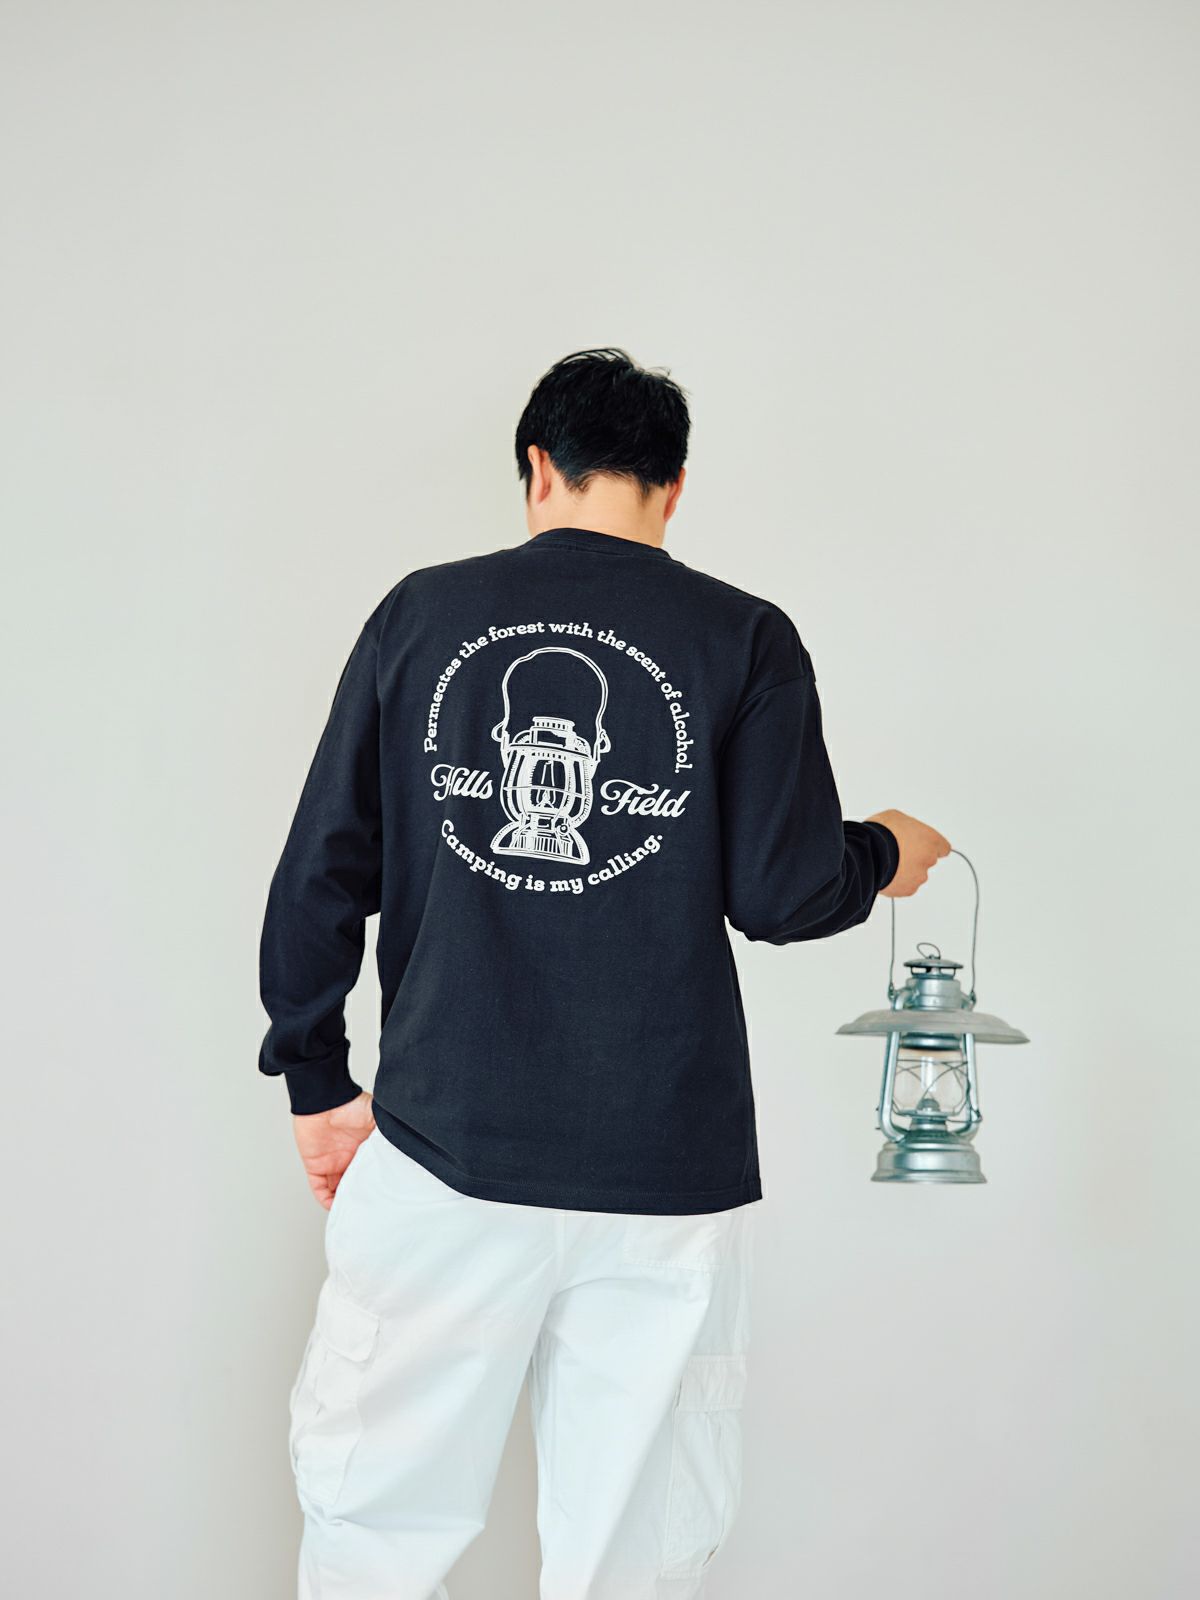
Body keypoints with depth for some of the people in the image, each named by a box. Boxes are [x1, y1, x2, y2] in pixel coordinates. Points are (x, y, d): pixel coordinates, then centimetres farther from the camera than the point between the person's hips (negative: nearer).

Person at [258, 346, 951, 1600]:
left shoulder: (421, 612, 5)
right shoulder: (746, 639, 1)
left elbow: (320, 872, 4)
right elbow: (780, 896, -4)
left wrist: (317, 1079, 15)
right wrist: (885, 853, 18)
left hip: (446, 1145, 1)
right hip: (664, 1169, -1)